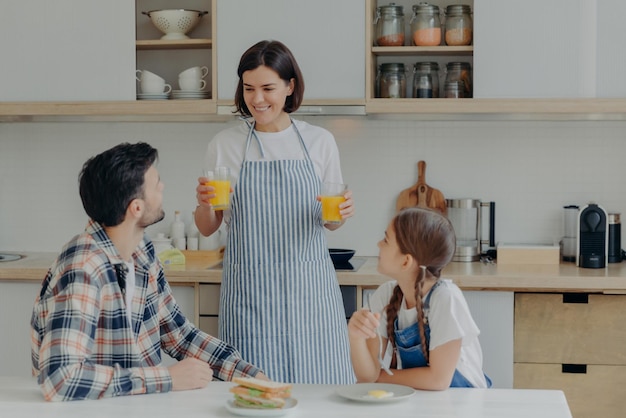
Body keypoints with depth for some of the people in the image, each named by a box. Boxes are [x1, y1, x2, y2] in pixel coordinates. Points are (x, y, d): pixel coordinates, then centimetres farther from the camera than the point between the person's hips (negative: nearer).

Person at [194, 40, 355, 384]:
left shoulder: (319, 141, 5)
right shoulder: (224, 144, 3)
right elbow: (207, 229, 9)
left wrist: (342, 212, -8)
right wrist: (204, 203, -11)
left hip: (309, 288, 1)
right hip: (248, 289, 0)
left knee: (321, 390, -1)